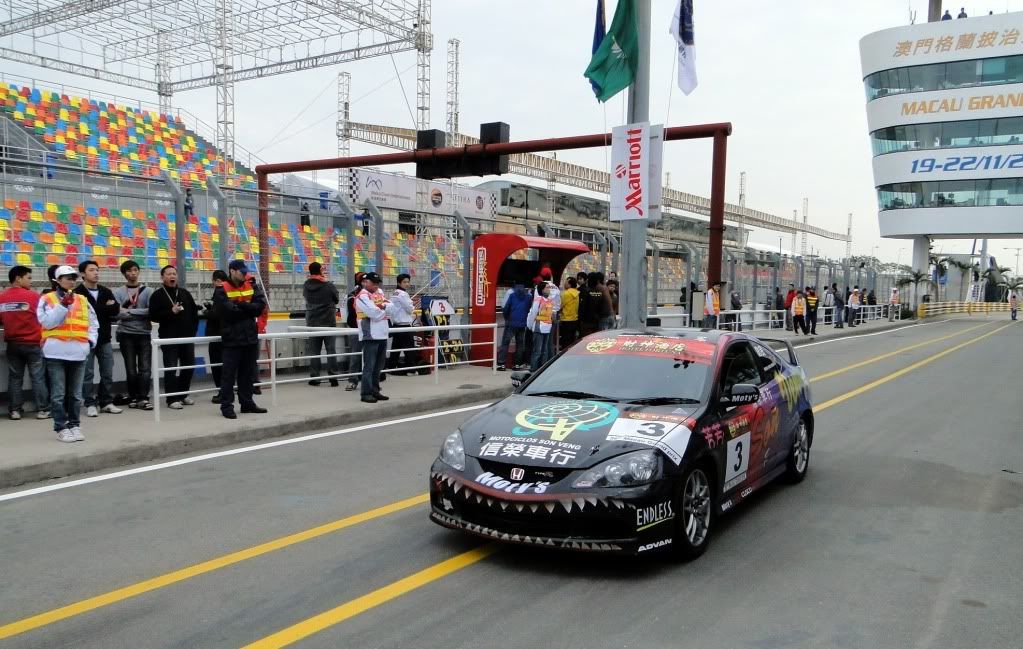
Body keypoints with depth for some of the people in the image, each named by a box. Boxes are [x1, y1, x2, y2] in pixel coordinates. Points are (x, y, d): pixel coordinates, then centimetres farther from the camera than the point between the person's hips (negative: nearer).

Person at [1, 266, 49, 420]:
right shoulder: (33, 295, -13)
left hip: (12, 344, 4)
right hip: (33, 343, -4)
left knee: (15, 378, 10)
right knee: (38, 377, 2)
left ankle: (14, 410, 12)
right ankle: (42, 410, 4)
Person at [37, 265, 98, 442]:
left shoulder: (82, 300, 13)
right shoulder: (47, 299, 1)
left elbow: (93, 323, 18)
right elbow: (47, 322, -12)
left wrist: (90, 341, 4)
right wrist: (63, 305, -17)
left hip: (78, 352, 4)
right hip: (56, 352, -4)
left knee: (75, 394, 10)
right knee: (58, 393, -2)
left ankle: (75, 425, 18)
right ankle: (61, 428, 4)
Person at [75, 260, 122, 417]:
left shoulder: (106, 292, 11)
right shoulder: (78, 293, -5)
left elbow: (116, 309, -2)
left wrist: (98, 310, -15)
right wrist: (106, 308, -11)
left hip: (104, 339, 5)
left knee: (107, 373, 7)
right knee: (88, 373, 1)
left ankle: (107, 402, 16)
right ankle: (90, 404, 8)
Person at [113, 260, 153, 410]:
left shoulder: (147, 291, 5)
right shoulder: (118, 292, 4)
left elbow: (151, 311, -9)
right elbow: (118, 313, -9)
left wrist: (130, 311, -9)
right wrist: (140, 314, -9)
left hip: (144, 334, 0)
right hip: (126, 334, 0)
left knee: (145, 368, -6)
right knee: (131, 369, 5)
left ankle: (143, 398, -3)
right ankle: (133, 397, 15)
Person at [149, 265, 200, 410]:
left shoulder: (185, 293, 14)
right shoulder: (157, 295, 0)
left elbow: (194, 312, 16)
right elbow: (153, 316, -9)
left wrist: (193, 330, 7)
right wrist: (171, 312, -20)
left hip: (187, 336, 5)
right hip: (169, 337, -5)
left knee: (189, 366, 8)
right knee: (171, 368, -5)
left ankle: (183, 394, 22)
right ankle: (172, 398, -2)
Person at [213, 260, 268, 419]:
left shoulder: (252, 286, 9)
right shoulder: (222, 290, -8)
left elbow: (260, 305, -4)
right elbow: (228, 311, -20)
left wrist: (240, 306, -14)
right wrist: (248, 309, -8)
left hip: (250, 337, 6)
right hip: (232, 339, -6)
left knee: (248, 373, 13)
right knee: (229, 374, -2)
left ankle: (247, 403, 23)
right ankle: (226, 406, 3)